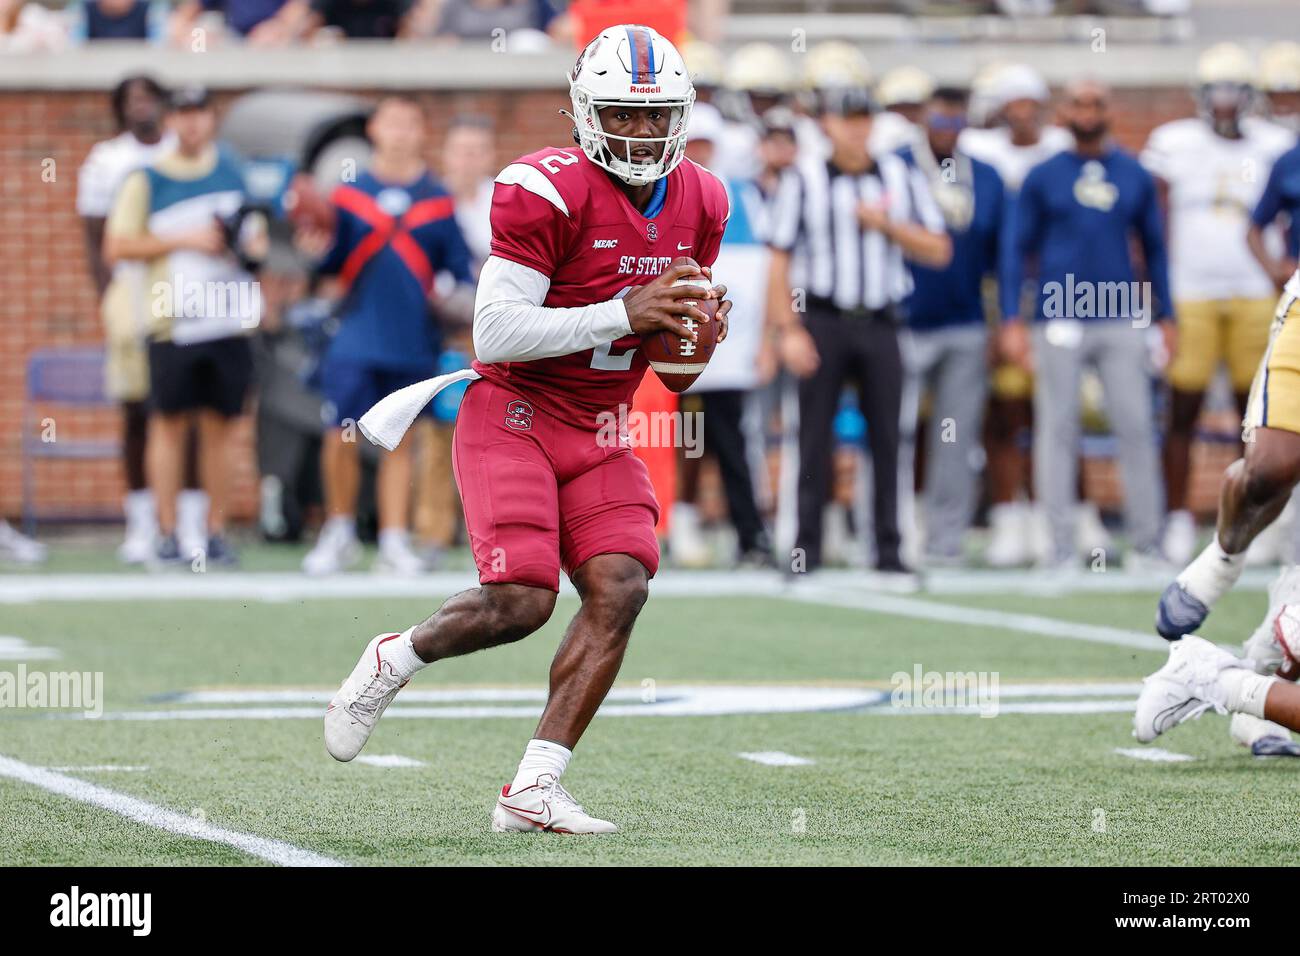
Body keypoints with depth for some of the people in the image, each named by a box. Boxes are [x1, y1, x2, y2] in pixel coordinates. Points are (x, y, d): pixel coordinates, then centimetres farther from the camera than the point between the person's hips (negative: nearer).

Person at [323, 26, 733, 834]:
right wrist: (624, 315, -25)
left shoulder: (700, 204, 6)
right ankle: (396, 660, 14)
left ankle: (533, 791, -10)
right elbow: (497, 332, -21)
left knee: (621, 589, -14)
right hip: (515, 411, -6)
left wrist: (698, 330, -6)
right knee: (521, 600, -19)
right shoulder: (547, 191, -16)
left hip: (597, 432, 6)